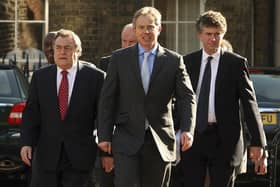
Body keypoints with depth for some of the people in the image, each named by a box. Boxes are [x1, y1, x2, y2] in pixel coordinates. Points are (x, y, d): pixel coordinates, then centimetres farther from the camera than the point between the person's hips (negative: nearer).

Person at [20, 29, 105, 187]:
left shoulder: (95, 77, -1)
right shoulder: (40, 77, 8)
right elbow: (31, 114, 7)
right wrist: (27, 143, -5)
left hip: (80, 156, -2)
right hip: (47, 155, 2)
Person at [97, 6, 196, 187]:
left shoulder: (174, 60, 4)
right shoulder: (119, 58, 4)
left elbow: (187, 97, -2)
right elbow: (107, 99, 4)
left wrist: (187, 129, -18)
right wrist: (104, 135, -1)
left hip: (160, 142, 1)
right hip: (127, 140, -1)